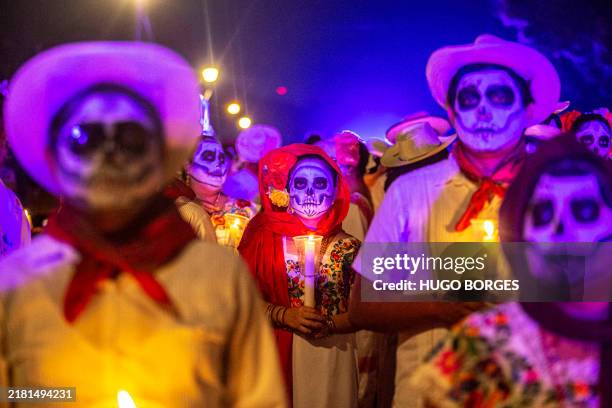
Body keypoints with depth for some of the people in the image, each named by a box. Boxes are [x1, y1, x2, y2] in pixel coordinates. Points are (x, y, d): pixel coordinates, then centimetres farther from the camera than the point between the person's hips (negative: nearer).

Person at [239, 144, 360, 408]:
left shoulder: (348, 248, 0)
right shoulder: (265, 239, 1)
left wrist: (327, 325, -17)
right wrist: (284, 315, -15)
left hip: (332, 356, 0)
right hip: (278, 356, 0)